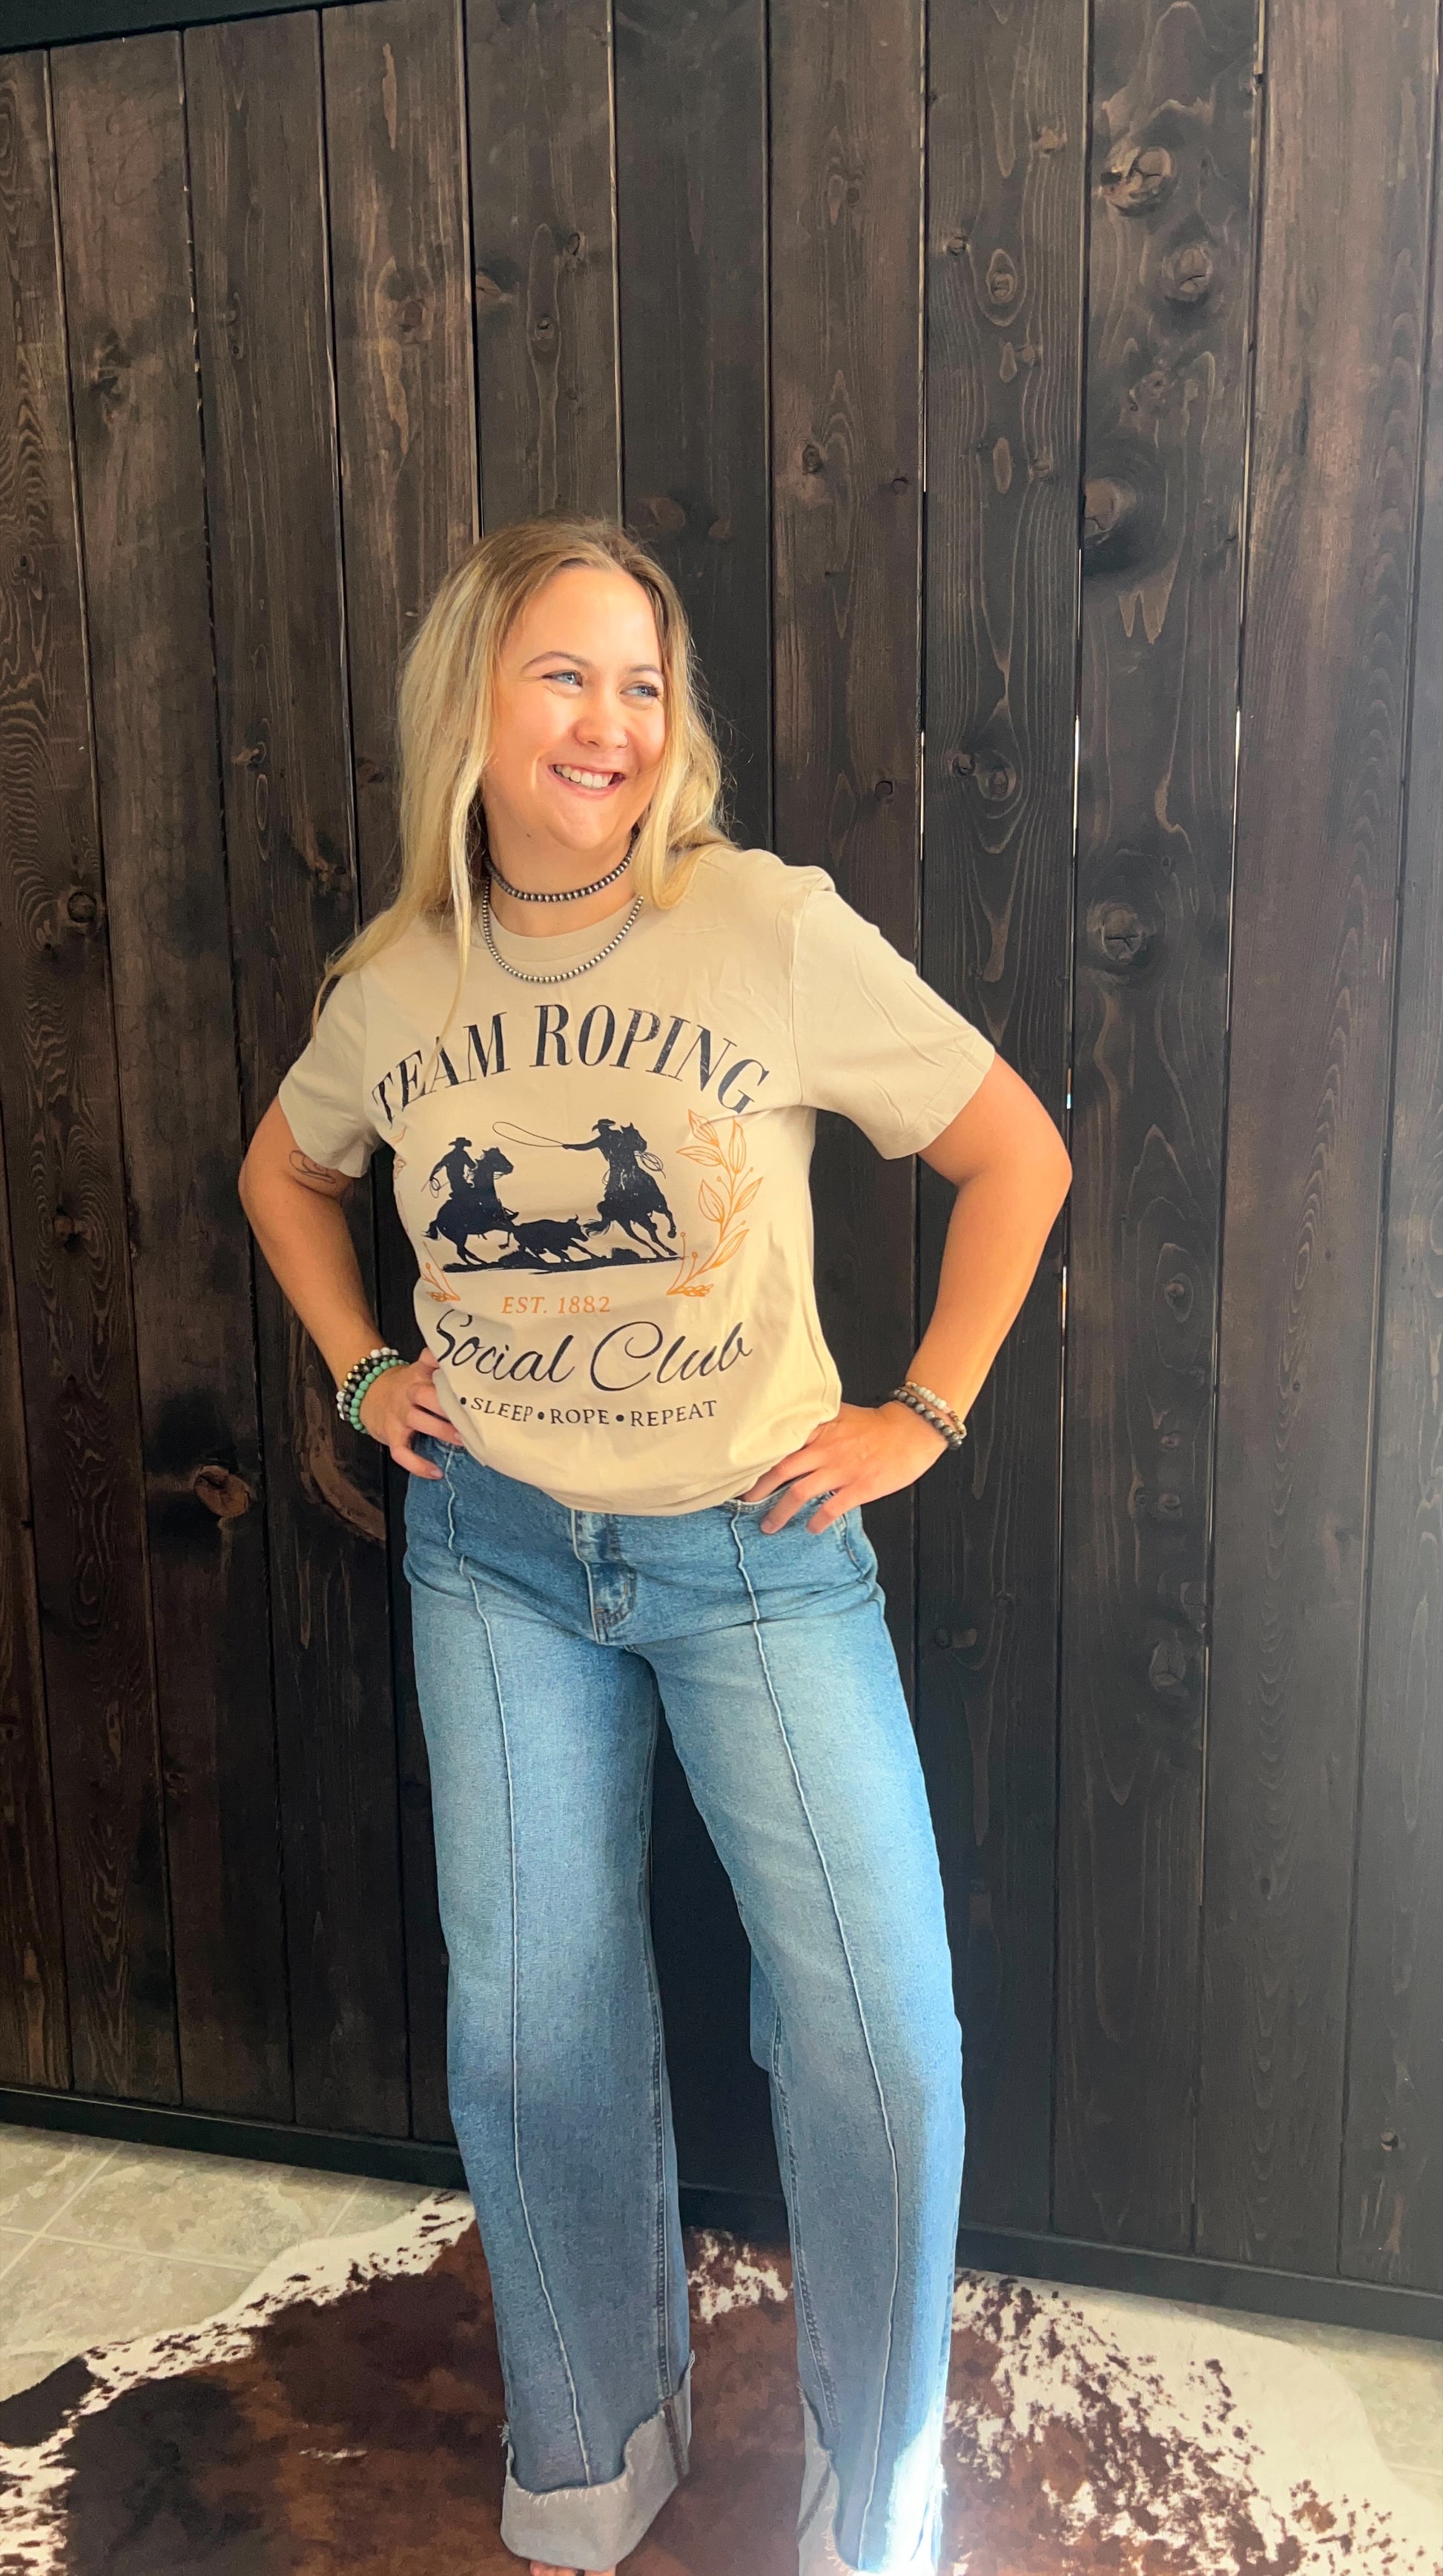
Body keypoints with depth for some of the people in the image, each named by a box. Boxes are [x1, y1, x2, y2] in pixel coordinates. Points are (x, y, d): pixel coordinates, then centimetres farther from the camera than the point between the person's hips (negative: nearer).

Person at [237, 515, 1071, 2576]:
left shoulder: (772, 928, -12)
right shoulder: (395, 981, 0)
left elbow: (1017, 1153, -5)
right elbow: (284, 1172, 20)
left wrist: (923, 1413, -7)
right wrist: (361, 1372, 8)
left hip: (758, 1553, -2)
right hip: (498, 1556, 3)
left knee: (879, 2038, -3)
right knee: (529, 2034, 10)